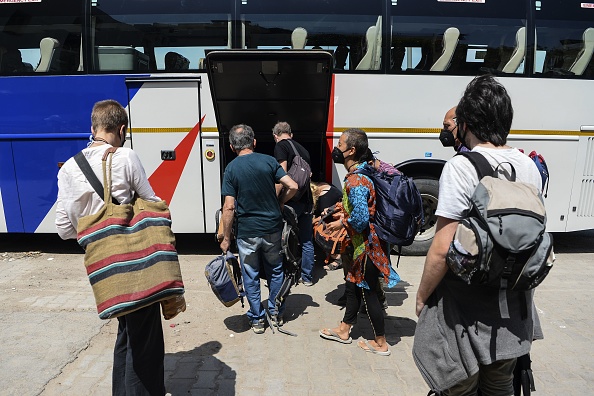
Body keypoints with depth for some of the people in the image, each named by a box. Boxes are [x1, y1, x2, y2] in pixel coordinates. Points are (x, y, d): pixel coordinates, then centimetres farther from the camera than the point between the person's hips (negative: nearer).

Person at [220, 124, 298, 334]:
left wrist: (226, 238, -4)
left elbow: (229, 207, -12)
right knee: (275, 271, 21)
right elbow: (292, 186, -8)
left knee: (251, 276, 13)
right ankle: (275, 312, 32)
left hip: (247, 231, -2)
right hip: (273, 227, 2)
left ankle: (257, 319, 24)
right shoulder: (268, 161, -3)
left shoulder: (232, 168, -8)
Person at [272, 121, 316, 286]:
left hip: (291, 200, -7)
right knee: (307, 241, 14)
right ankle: (307, 277, 24)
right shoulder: (303, 149, 18)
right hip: (307, 200, 7)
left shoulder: (280, 146, -4)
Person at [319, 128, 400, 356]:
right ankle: (344, 330, 37)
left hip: (367, 245, -10)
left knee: (368, 293, 6)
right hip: (363, 243, 10)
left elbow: (360, 218, -28)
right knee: (353, 285, 20)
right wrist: (345, 214, 12)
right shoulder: (363, 172, 7)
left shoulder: (355, 181, -24)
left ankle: (380, 343, 23)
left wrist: (342, 223, -11)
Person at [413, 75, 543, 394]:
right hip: (514, 307, 7)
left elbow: (442, 249, -22)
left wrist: (422, 296, -8)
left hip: (467, 311, -6)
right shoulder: (530, 167, 2)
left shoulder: (462, 167, -20)